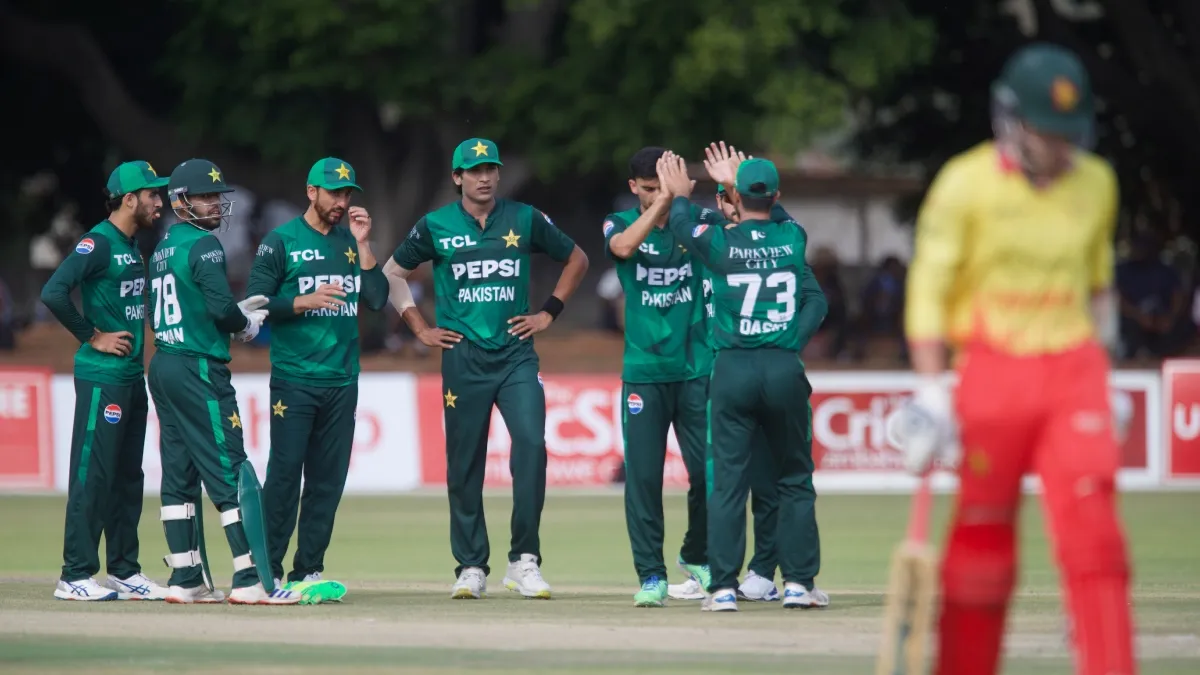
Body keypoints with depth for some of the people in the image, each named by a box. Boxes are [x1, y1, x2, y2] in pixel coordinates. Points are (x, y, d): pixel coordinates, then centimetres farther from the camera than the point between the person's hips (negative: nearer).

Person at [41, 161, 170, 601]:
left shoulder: (132, 247, 15)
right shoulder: (98, 243, -13)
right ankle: (75, 576, -5)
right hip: (102, 378, -9)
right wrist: (93, 336, -16)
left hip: (132, 376, 9)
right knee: (92, 476, -8)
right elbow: (53, 292, -23)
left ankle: (124, 572, 19)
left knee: (128, 477, 12)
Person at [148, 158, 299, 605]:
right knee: (230, 472, -9)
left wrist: (236, 314, 14)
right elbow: (220, 306, -22)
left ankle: (186, 580, 8)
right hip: (199, 369, -9)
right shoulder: (203, 245, -11)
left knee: (180, 476, 9)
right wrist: (246, 325, -1)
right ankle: (249, 580, -13)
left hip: (163, 366, 9)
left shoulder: (163, 248, 16)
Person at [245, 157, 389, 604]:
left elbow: (377, 300, 5)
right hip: (294, 379, -5)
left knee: (328, 481, 3)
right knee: (284, 475, -8)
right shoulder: (281, 241, -1)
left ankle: (307, 574, 7)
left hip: (342, 379, 5)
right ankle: (268, 573, -3)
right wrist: (307, 302, -17)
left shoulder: (350, 242, 14)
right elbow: (255, 303, -5)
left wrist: (362, 245, -1)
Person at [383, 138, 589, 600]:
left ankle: (524, 561, -12)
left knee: (531, 443, -18)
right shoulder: (436, 227, 3)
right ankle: (471, 568, 11)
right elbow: (393, 273, 15)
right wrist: (420, 329, 8)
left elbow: (576, 259, 17)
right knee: (464, 464, 3)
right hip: (463, 357, 0)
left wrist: (549, 313, 9)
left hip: (517, 355, 0)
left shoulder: (525, 220, 5)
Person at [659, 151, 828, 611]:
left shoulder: (720, 242, -5)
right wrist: (737, 182, 39)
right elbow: (771, 215, 27)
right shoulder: (793, 239, 2)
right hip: (785, 367, 1)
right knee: (794, 479, 11)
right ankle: (798, 581, 8)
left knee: (728, 480, 0)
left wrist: (680, 197, 37)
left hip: (733, 369, -1)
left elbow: (682, 226, 17)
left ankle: (723, 587, -3)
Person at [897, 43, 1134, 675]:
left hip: (1073, 371, 3)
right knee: (981, 539, 2)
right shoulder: (966, 183, -6)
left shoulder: (1096, 183, 8)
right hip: (993, 368, -3)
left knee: (1092, 527, -11)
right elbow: (929, 289, -6)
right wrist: (931, 391, -11)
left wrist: (1103, 374, 16)